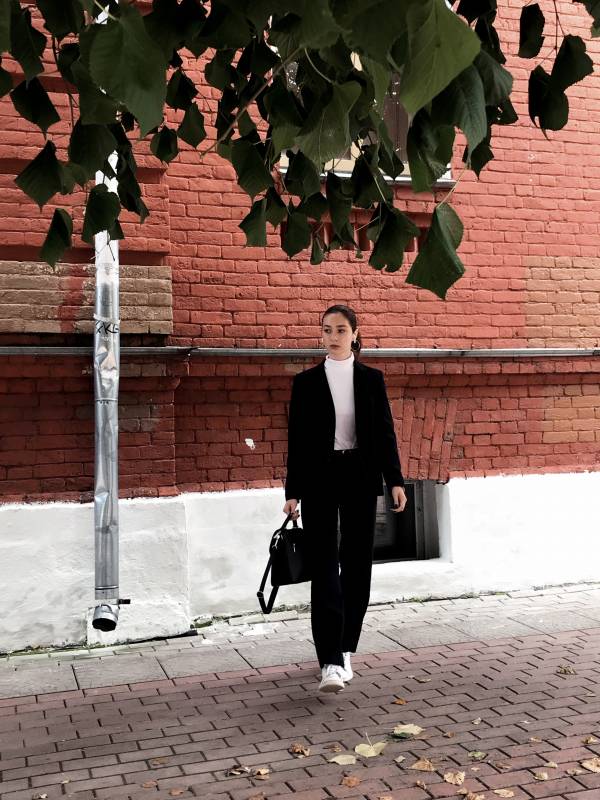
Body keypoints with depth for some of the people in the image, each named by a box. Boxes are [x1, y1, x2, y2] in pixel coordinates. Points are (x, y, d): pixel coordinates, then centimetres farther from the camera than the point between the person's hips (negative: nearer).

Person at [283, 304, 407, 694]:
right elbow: (297, 438, 2)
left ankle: (344, 651, 21)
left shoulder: (372, 379, 5)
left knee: (357, 564, 6)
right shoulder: (307, 381, 3)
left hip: (360, 478, 2)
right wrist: (293, 491, -1)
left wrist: (395, 480, -3)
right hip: (319, 479, -1)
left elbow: (385, 431, 5)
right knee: (325, 566, -7)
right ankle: (331, 662, -10)